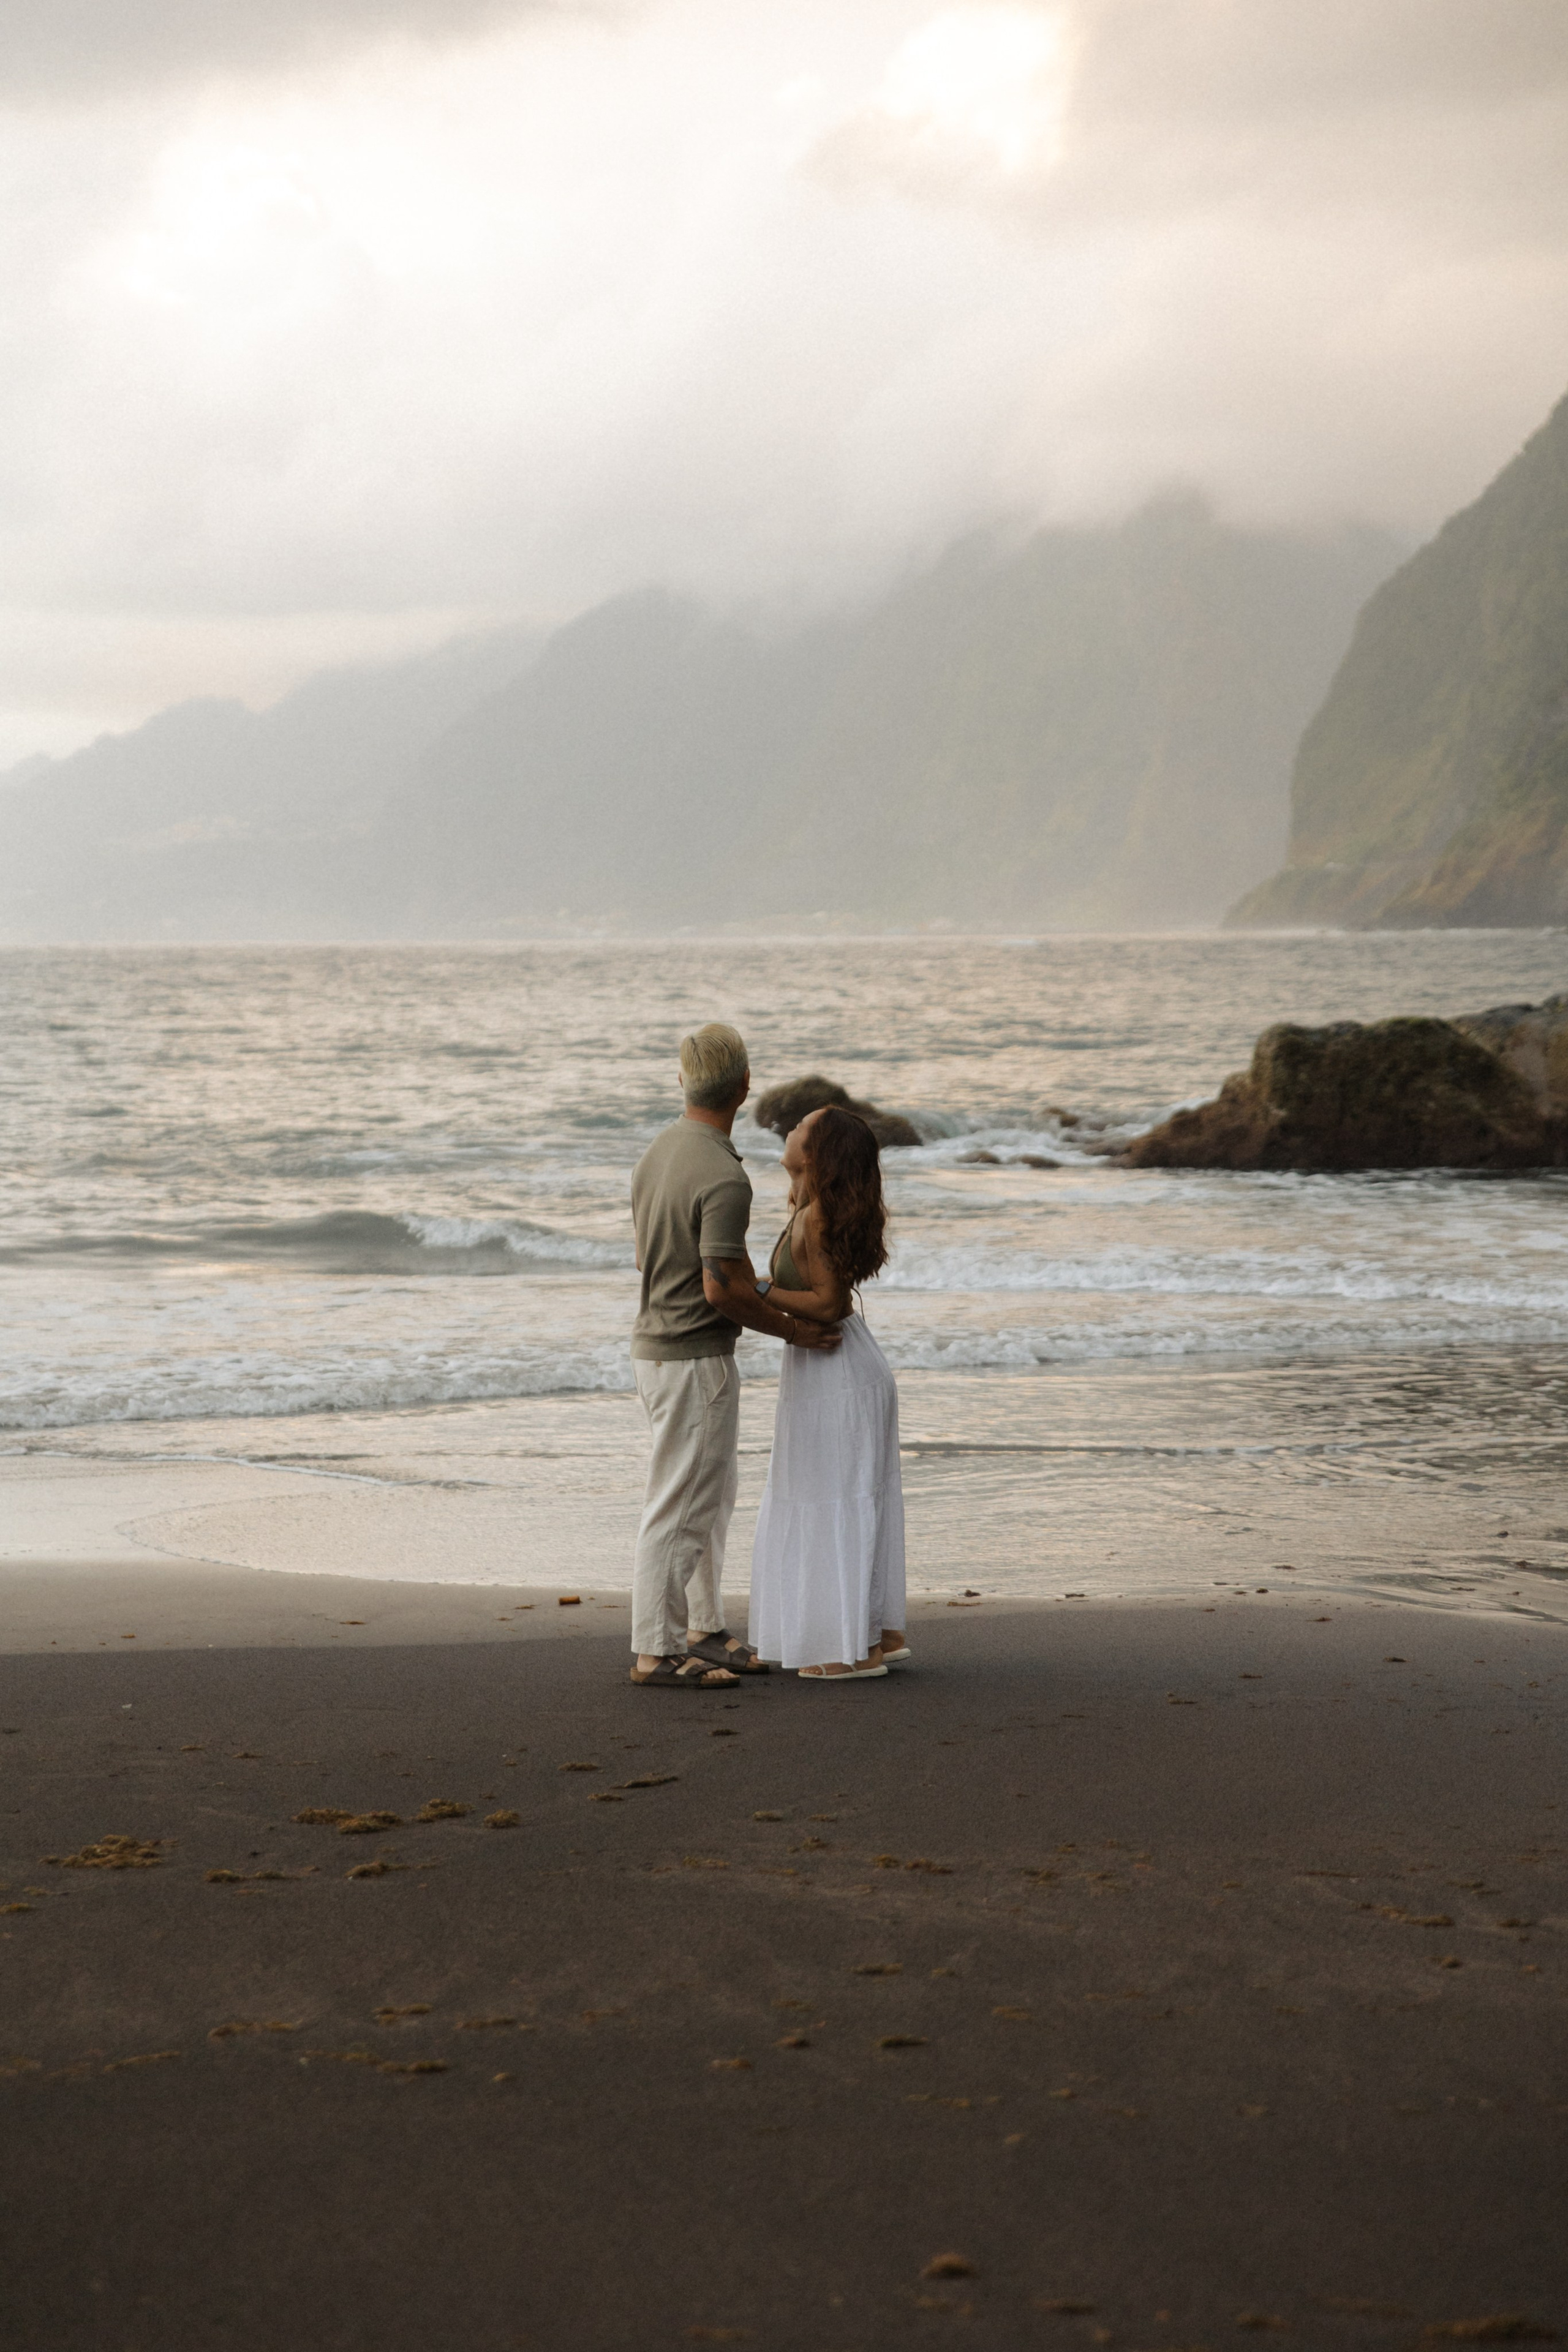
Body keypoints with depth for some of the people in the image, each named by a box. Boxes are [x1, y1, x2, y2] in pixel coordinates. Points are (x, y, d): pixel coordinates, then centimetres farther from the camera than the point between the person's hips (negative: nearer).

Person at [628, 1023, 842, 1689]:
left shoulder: (658, 1153, 7)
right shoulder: (723, 1178, -23)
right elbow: (722, 1289, -24)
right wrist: (791, 1329, -9)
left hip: (657, 1341, 10)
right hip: (694, 1358, -10)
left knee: (711, 1497, 19)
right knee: (678, 1508, -2)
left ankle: (704, 1633, 26)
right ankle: (656, 1653, 3)